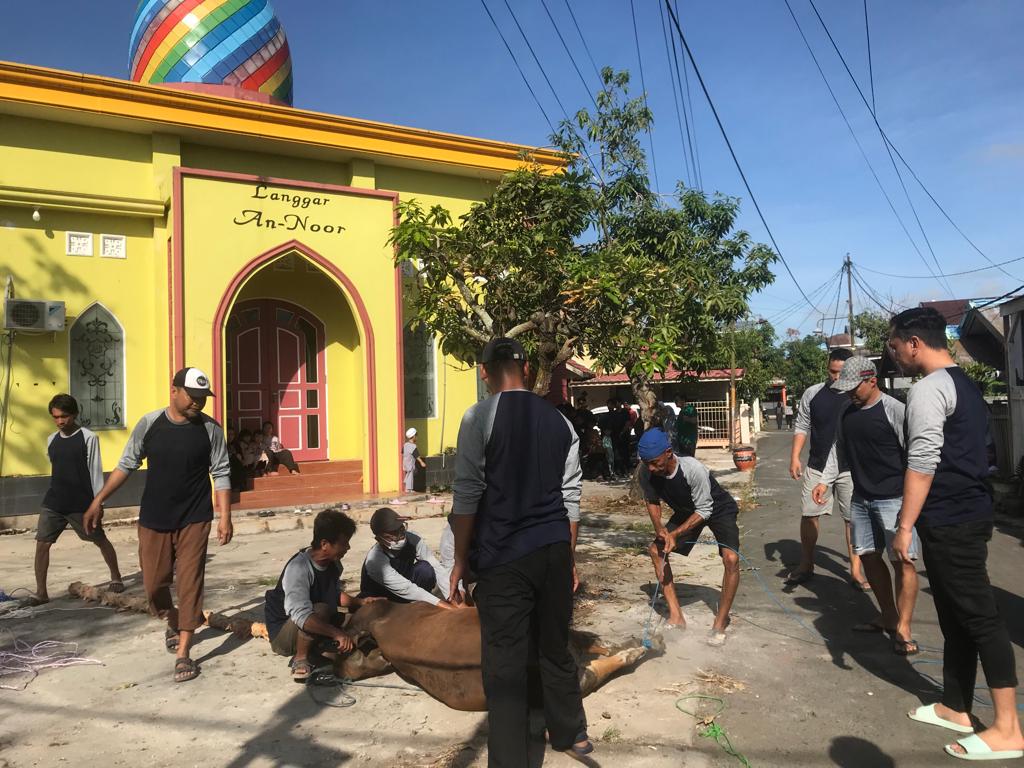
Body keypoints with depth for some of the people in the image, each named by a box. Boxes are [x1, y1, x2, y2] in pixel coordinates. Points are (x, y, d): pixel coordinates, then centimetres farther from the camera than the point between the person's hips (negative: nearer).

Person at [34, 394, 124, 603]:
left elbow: (96, 471, -8)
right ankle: (41, 592, 7)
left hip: (82, 503, -5)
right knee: (42, 544, -3)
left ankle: (116, 578, 25)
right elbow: (56, 469, 19)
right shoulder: (51, 440, 8)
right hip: (53, 502, 5)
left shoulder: (88, 438, -9)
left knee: (100, 540, 8)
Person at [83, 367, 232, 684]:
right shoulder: (149, 424, -5)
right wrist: (98, 501, 3)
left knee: (190, 583, -2)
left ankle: (183, 653, 9)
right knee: (154, 584, 10)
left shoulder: (210, 429, -8)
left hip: (195, 521, -2)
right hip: (153, 520, 2)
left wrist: (225, 516, -10)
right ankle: (174, 623, 42)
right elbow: (127, 465, 4)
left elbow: (221, 474, -5)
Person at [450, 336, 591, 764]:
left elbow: (467, 497, -10)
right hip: (555, 552, 5)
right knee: (556, 648, 22)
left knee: (504, 666, 3)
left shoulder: (479, 418, -8)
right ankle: (570, 733, 40)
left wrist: (461, 562, -1)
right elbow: (571, 497, 11)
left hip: (504, 556, -5)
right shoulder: (559, 421, 7)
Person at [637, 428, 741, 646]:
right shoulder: (646, 474, -25)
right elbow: (652, 501, -6)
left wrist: (674, 534, -33)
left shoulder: (693, 469, -40)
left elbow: (704, 510, -29)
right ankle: (676, 616, 4)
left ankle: (720, 623, -6)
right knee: (656, 550, -5)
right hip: (687, 510, 5)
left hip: (718, 508, -5)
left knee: (731, 559, -24)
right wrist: (659, 528, -23)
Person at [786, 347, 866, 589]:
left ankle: (855, 570, 16)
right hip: (817, 467, 2)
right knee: (809, 514, 6)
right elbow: (802, 427, 5)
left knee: (853, 518, 3)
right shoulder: (812, 394, 1)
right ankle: (806, 565, 22)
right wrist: (795, 457, -3)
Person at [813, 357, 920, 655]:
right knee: (868, 556, 11)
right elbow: (838, 450, 19)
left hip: (893, 498, -7)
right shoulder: (847, 414, 10)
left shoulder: (895, 410, -11)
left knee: (902, 561, -6)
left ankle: (903, 630, 1)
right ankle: (888, 617, 25)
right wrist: (824, 480, 12)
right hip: (861, 498, 7)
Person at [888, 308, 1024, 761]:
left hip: (949, 521, -10)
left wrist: (905, 526, -18)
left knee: (979, 616, -4)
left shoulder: (928, 389, -15)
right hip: (969, 513, 10)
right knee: (957, 615, 15)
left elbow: (922, 464, -21)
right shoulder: (964, 384, 16)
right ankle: (955, 708, 25)